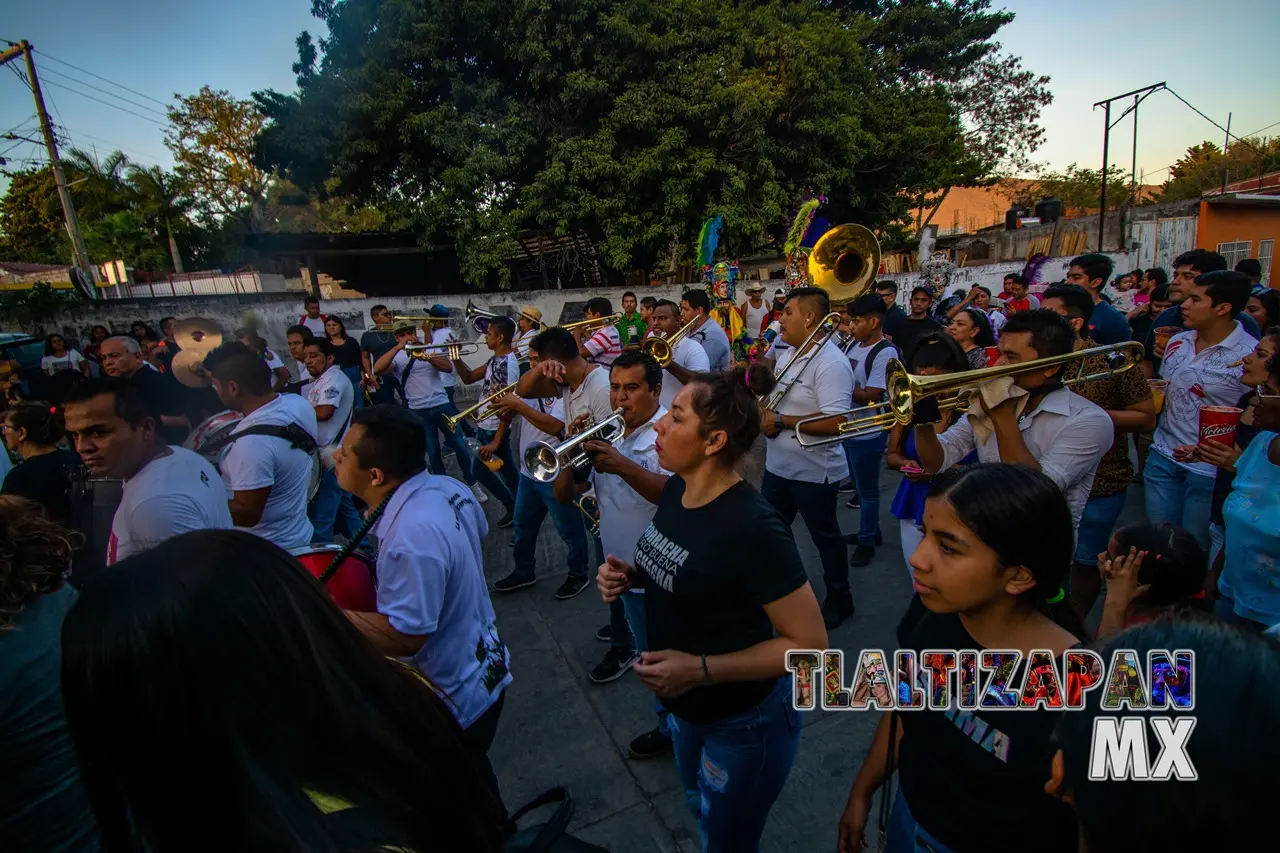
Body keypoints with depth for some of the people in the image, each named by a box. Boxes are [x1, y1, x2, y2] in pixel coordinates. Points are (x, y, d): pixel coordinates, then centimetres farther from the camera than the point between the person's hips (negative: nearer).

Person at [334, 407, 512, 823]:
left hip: (454, 698, -9)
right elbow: (478, 534, 10)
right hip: (483, 670, 9)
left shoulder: (412, 538, -37)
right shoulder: (448, 488, -9)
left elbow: (403, 636, -29)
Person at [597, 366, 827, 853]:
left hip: (743, 722, -7)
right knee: (700, 812, 33)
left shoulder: (752, 527, -32)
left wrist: (700, 669, -31)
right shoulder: (675, 489, -8)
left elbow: (809, 645, -26)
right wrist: (630, 575, -10)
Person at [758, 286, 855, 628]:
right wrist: (764, 409, -2)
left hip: (814, 471, -9)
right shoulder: (788, 353, 7)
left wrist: (780, 421, -26)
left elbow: (835, 422, -30)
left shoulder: (831, 363, -22)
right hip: (778, 465, 9)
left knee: (825, 536, 11)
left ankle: (839, 599, 32)